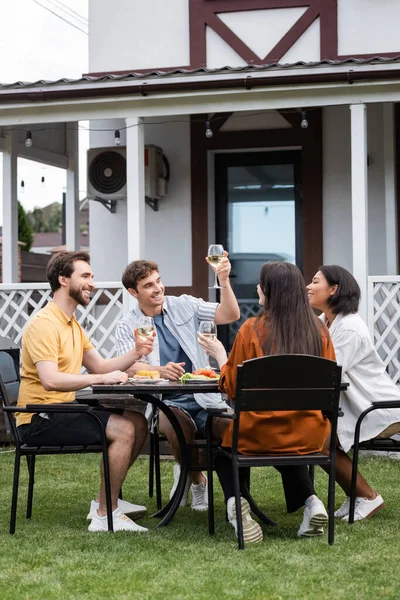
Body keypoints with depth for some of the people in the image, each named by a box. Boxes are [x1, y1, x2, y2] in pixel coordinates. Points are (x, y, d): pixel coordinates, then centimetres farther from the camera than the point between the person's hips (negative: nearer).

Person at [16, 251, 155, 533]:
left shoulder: (72, 324, 18)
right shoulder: (45, 324, -16)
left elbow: (100, 366, 12)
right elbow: (50, 380, -28)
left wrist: (135, 354, -3)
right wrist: (101, 379, -31)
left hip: (63, 409, 10)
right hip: (39, 419, -10)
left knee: (139, 422, 9)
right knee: (124, 429, -22)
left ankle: (107, 499, 14)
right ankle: (105, 515, -15)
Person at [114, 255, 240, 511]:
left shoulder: (184, 305, 10)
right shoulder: (127, 327, 5)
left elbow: (230, 315, 0)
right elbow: (130, 367, -13)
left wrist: (224, 281, -15)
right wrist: (161, 371, -33)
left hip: (203, 398, 2)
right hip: (164, 403, -2)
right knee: (181, 428, -36)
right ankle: (197, 479, -1)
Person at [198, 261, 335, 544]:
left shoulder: (252, 329, -11)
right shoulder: (320, 331, -2)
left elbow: (233, 389, -5)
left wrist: (219, 355, 11)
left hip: (260, 434, -3)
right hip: (309, 435, 4)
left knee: (224, 443, 29)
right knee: (289, 451, 39)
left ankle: (235, 502, 1)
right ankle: (311, 501, 13)